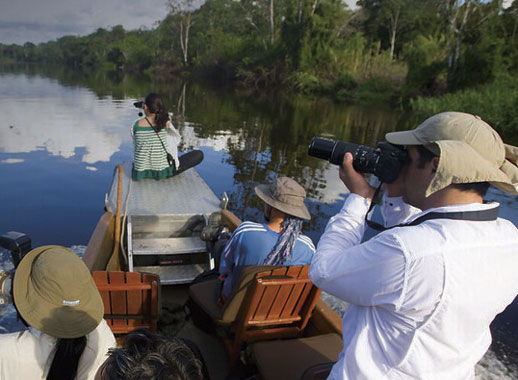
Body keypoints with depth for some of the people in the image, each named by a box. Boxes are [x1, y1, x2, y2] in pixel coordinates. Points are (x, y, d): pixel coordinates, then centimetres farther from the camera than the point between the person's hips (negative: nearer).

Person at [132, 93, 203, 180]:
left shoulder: (137, 124, -8)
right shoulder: (165, 122, -14)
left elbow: (135, 148, 3)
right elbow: (177, 137, 3)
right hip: (162, 171, -5)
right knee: (199, 154, 4)